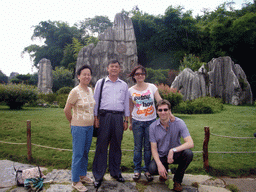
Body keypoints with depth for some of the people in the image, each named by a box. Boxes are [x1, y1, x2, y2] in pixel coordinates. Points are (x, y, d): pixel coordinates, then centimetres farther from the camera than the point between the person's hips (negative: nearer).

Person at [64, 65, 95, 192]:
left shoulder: (90, 90, 7)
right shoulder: (75, 91, -15)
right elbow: (66, 110, -10)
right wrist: (72, 122, 2)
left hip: (90, 127, 7)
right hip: (79, 127, -7)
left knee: (85, 153, 17)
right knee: (78, 154, 2)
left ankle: (83, 175, 34)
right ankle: (75, 181, 18)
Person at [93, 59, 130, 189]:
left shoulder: (124, 85, 14)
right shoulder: (101, 83, 8)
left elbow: (126, 103, 15)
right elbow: (95, 100, 7)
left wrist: (126, 120, 11)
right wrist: (96, 118, 0)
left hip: (118, 117, 2)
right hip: (104, 116, -2)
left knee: (116, 145, 10)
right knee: (102, 145, -1)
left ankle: (115, 172, 25)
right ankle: (98, 175, 12)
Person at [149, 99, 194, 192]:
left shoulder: (179, 123, -17)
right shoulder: (153, 126, -10)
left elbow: (190, 143, -26)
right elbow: (154, 148, -7)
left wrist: (173, 150, -37)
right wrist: (159, 164, -23)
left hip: (176, 154, -1)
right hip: (161, 156, 1)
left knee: (188, 153, -32)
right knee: (152, 169, -28)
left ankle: (177, 180, -6)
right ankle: (164, 170, 13)